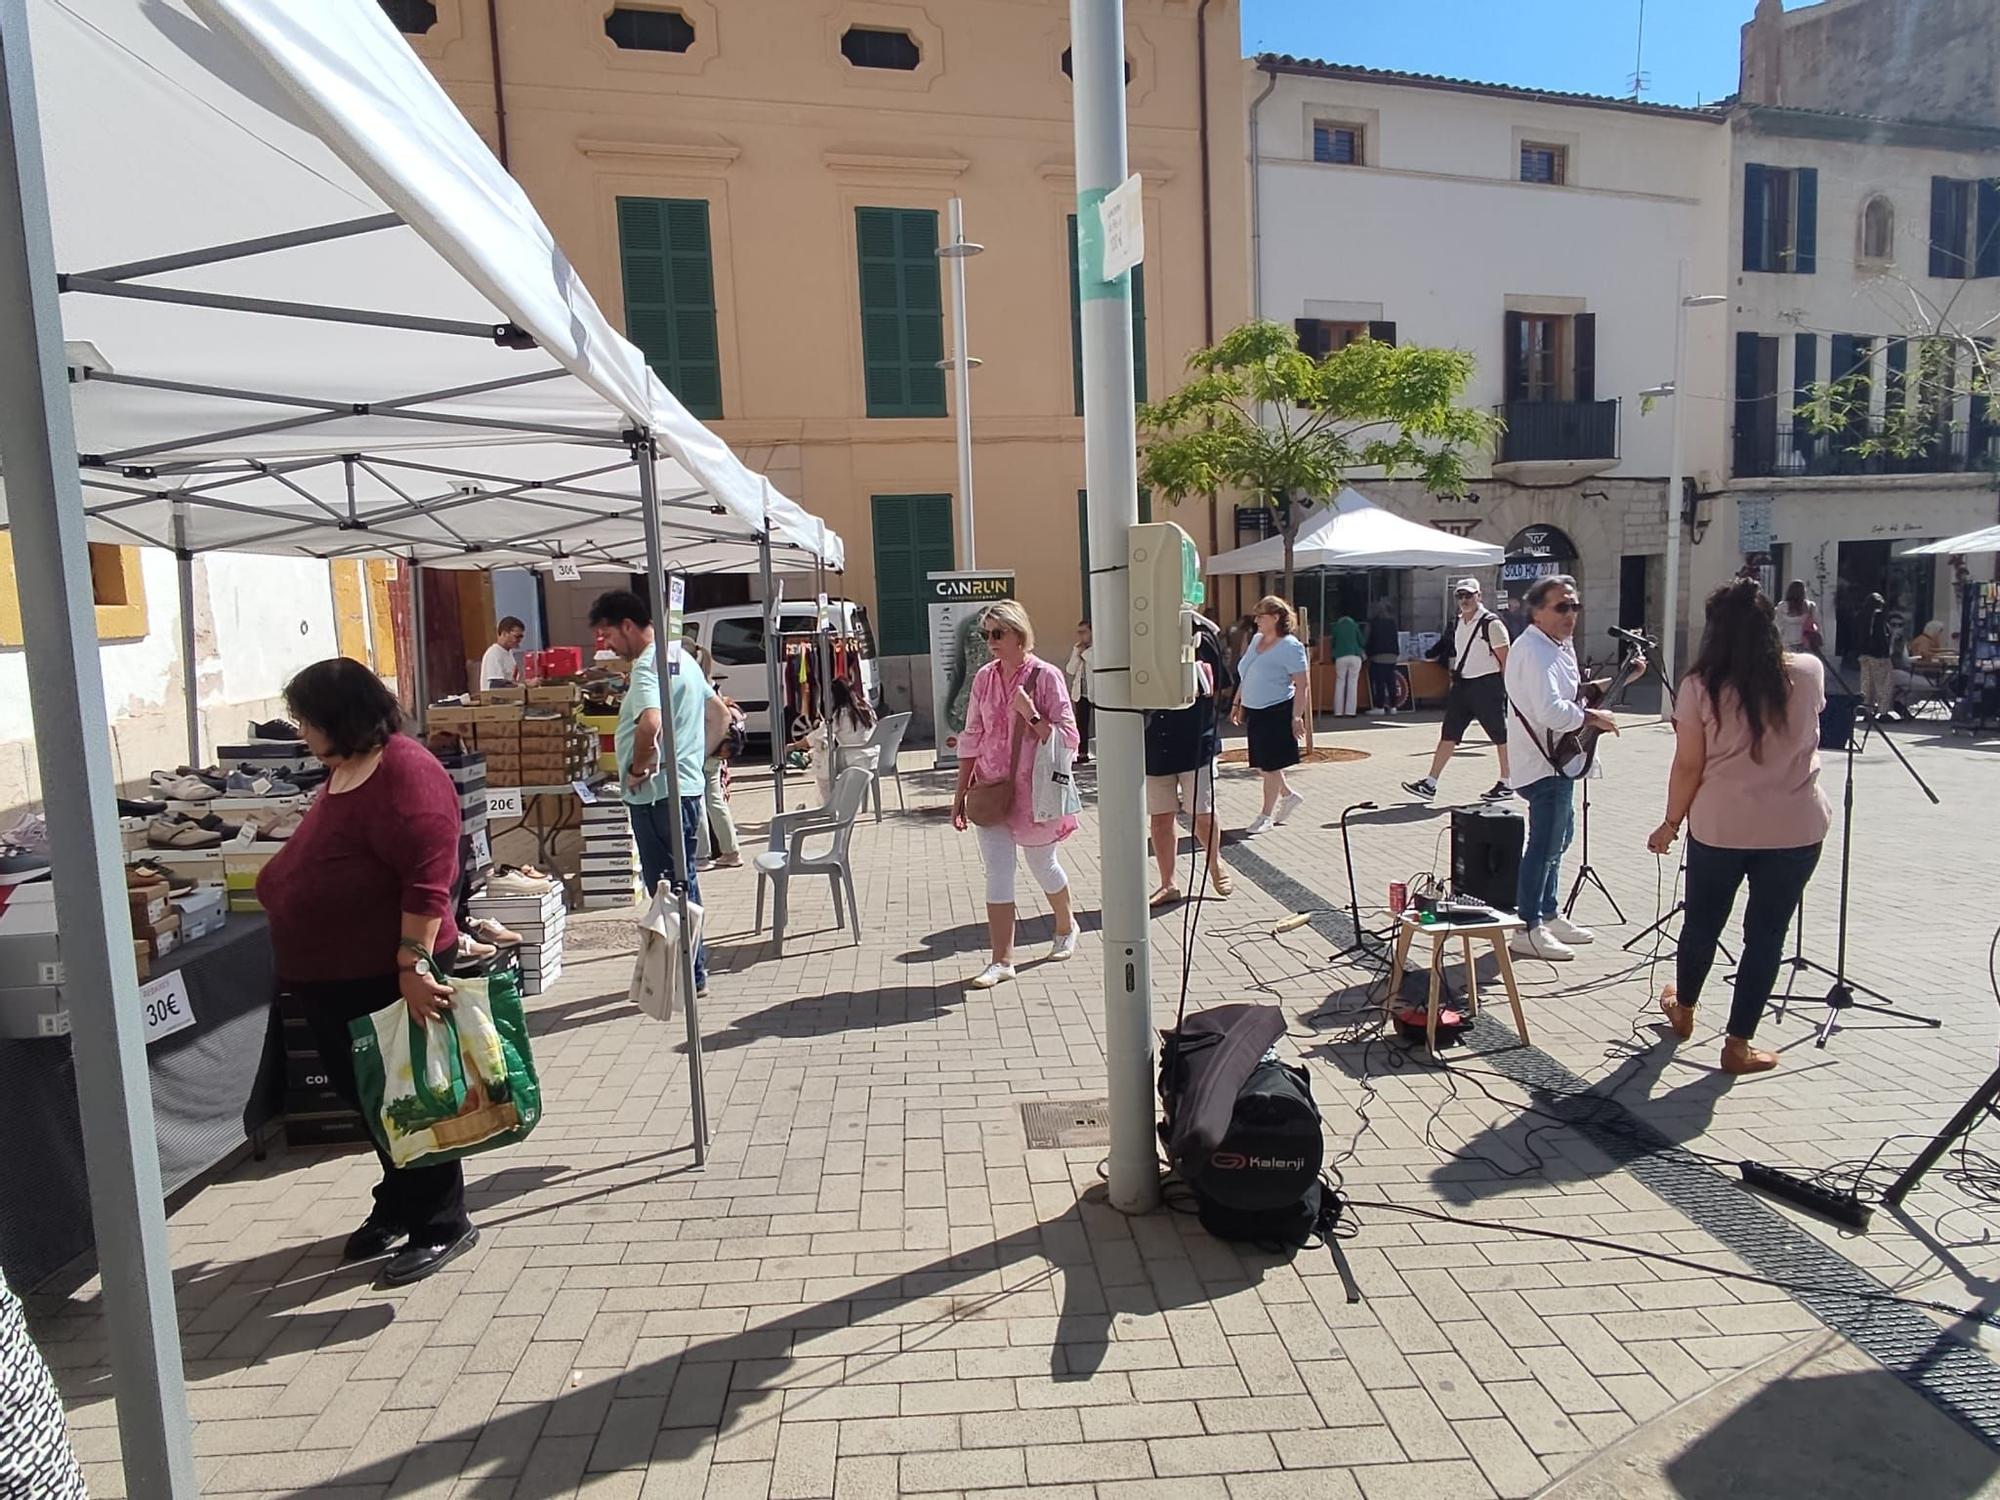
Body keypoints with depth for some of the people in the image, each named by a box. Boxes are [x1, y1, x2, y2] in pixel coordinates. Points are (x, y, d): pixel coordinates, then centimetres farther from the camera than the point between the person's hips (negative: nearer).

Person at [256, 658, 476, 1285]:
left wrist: (414, 963, -31)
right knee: (364, 1095, 20)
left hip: (391, 975, -10)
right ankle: (397, 1206, 37)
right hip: (334, 975, 10)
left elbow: (428, 878, -28)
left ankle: (441, 1224, 18)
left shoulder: (405, 772, -21)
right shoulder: (344, 770, 10)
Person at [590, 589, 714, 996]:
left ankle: (689, 976, 5)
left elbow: (650, 723, -35)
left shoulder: (647, 666, -17)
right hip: (687, 786, 10)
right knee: (682, 883, 17)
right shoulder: (681, 657, 15)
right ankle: (694, 968, 27)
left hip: (658, 794, -10)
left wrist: (637, 768, -20)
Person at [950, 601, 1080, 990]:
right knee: (997, 874, -1)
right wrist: (960, 792, 6)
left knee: (1042, 865, 14)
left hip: (1034, 789, -3)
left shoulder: (1045, 676, -10)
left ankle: (1066, 927, 42)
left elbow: (1068, 738, -11)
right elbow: (971, 738, 8)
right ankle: (1001, 960, 4)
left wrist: (1031, 715, -25)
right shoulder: (984, 678, 4)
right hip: (992, 789, 3)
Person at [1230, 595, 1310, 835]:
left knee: (1270, 764, 0)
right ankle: (1288, 795, 35)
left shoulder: (1290, 647, -13)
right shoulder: (1256, 640, 10)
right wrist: (1238, 703, 19)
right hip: (1254, 711, 8)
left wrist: (1297, 717, -20)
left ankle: (1266, 815, 11)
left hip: (1277, 712, -8)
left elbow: (1301, 686, -15)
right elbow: (1245, 676, 19)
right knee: (1261, 762, 13)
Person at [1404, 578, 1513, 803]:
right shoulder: (1458, 623, 11)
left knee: (1500, 736, 5)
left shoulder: (1491, 623, -11)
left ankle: (1506, 784, 17)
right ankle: (1430, 784, 3)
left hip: (1486, 684, -7)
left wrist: (1507, 688, -14)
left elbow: (1505, 659, -11)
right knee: (1448, 734, 4)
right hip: (1461, 684, 7)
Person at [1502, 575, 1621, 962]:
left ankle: (1548, 915, 32)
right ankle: (1527, 930, -1)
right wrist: (1591, 717, -17)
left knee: (1557, 837, 20)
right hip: (1543, 762, -11)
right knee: (1545, 844, -7)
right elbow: (1550, 711, -31)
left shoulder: (1560, 644, 13)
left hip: (1559, 759, 11)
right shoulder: (1533, 651, -21)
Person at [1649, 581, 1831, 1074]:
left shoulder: (1700, 685, -9)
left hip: (1718, 826, 0)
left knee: (1701, 923, 18)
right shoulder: (1807, 672, -3)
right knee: (1766, 932, 10)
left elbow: (1688, 767, -7)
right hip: (1795, 829, 1)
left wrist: (1670, 823, 5)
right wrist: (1768, 643, 24)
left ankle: (1683, 1010, 41)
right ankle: (1738, 1044, 16)